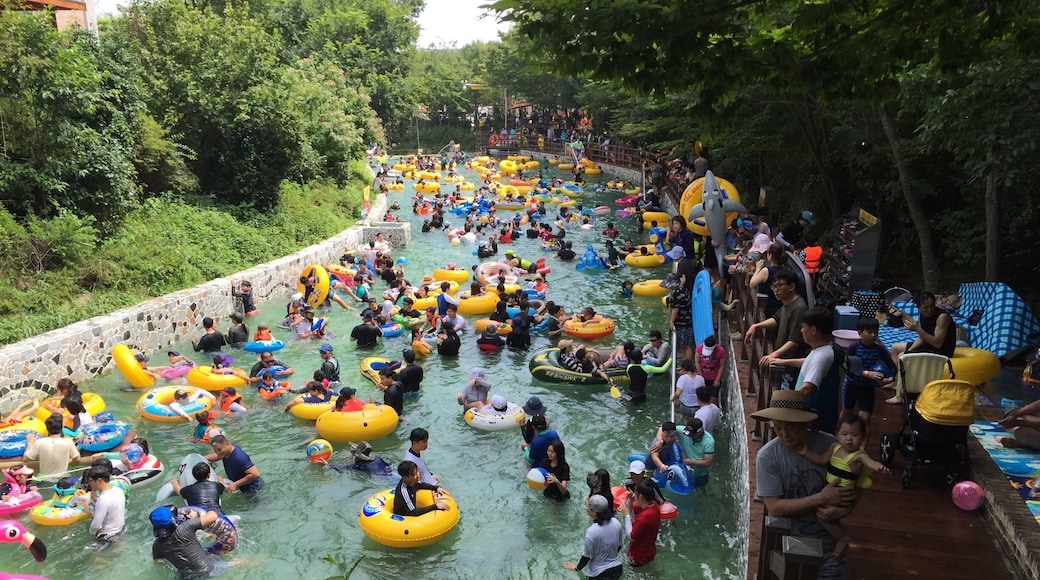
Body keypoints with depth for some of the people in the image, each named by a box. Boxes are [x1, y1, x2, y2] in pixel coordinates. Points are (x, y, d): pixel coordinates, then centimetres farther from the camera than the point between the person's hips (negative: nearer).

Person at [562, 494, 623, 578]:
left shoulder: (591, 532, -26)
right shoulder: (616, 523, -11)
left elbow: (587, 556, -13)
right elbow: (619, 545, 4)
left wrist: (577, 567, 6)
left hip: (599, 574, -5)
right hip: (617, 569, 5)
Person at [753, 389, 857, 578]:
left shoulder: (830, 445, -12)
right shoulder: (767, 456, -17)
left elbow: (853, 489, 1)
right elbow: (775, 508, -17)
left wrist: (837, 508, -19)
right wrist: (821, 499, -22)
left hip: (827, 541, 2)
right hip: (786, 540, -1)